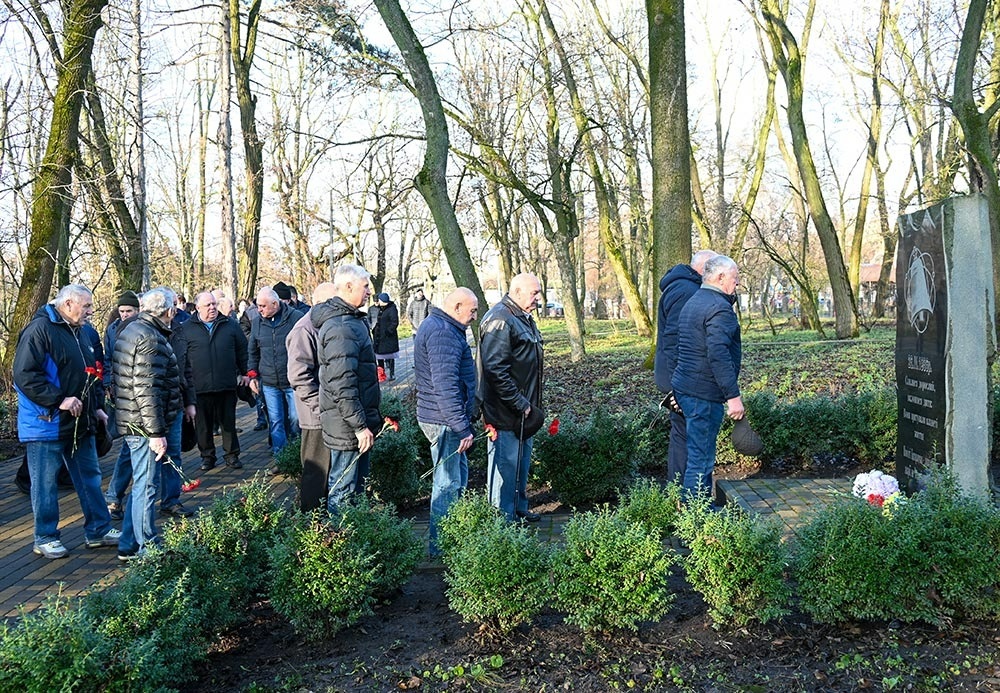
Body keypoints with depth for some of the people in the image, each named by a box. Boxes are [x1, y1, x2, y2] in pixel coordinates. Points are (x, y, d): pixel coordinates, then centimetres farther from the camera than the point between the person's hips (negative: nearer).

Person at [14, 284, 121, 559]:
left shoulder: (78, 332, 13)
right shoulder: (40, 330, -14)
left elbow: (91, 374, 22)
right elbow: (25, 375, -22)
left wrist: (97, 406, 14)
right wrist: (59, 400, -23)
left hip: (80, 422, 8)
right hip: (47, 423, -8)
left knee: (89, 478, 13)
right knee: (45, 484, 4)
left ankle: (98, 531, 23)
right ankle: (45, 538, 16)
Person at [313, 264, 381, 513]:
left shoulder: (352, 320, 13)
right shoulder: (341, 328, -21)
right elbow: (341, 385, -26)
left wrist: (369, 419, 22)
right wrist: (360, 426, -23)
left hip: (357, 421, 11)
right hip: (347, 427, -11)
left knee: (357, 484, 20)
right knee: (343, 490, -1)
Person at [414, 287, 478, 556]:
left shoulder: (434, 325, 15)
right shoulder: (443, 333, -21)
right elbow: (446, 385, -27)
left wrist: (463, 421, 28)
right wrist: (462, 427, -25)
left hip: (444, 419, 11)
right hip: (444, 421, -11)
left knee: (458, 475, 20)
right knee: (448, 483, -3)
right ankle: (440, 548, 7)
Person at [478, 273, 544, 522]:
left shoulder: (523, 318, 13)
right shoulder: (500, 319, -20)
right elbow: (495, 370, -25)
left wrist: (529, 403, 19)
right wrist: (519, 403, -23)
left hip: (522, 407, 10)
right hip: (505, 410, -10)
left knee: (522, 459, 19)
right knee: (506, 462, -2)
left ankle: (519, 509, 33)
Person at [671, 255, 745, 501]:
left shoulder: (692, 303, 18)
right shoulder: (719, 308, -15)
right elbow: (718, 355, -24)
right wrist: (733, 395, -23)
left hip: (684, 387, 10)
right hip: (704, 393, -10)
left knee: (701, 453, 19)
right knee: (701, 457, -4)